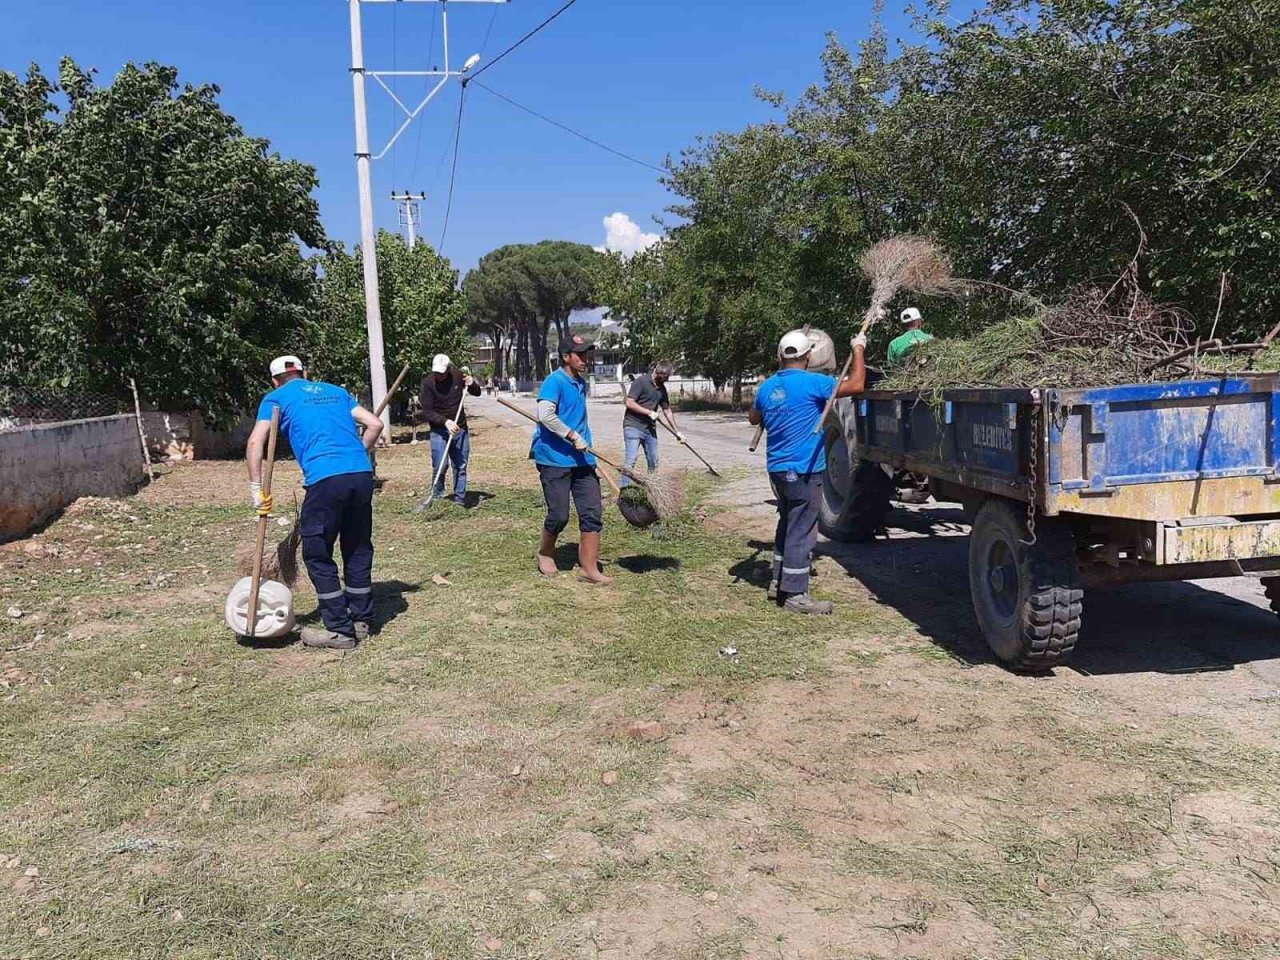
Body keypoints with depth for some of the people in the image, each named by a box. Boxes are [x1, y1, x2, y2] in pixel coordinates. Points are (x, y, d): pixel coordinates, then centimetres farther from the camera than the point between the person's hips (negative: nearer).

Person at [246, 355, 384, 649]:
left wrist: (256, 488, 3)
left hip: (325, 478, -5)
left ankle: (340, 631, 8)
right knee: (359, 550, 16)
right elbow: (375, 424, 20)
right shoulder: (335, 391, 26)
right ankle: (361, 621, 25)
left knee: (318, 556, 7)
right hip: (362, 474, 5)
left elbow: (255, 443, 0)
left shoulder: (277, 398, 14)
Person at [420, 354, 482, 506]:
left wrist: (472, 384, -10)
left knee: (461, 467, 4)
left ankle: (460, 499, 11)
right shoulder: (428, 383, -11)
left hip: (460, 429, 3)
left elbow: (477, 393, 12)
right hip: (439, 431, -3)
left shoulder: (458, 376, -3)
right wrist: (446, 421, -25)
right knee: (440, 466, -8)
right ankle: (438, 496, 12)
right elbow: (427, 412, -13)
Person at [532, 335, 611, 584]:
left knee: (593, 514, 0)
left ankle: (589, 568, 6)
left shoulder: (581, 383, 14)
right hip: (555, 460, -7)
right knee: (559, 516, -1)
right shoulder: (554, 381, -11)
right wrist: (573, 436, -22)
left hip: (582, 460, 7)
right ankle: (545, 552, 27)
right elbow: (545, 415, -25)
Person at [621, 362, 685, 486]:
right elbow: (629, 403, -17)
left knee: (654, 462, 10)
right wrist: (649, 412, -16)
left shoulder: (662, 389, 12)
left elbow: (667, 411, 19)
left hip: (650, 428, 7)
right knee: (630, 460, -14)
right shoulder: (641, 381, -11)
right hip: (633, 426, -7)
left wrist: (677, 432, 18)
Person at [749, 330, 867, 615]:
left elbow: (754, 419, 23)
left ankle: (778, 582, 26)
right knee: (801, 531, -2)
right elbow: (856, 385, -14)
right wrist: (859, 349, -1)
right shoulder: (811, 383, -15)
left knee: (788, 524, 21)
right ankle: (795, 594, 1)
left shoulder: (766, 387, 6)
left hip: (778, 469, 7)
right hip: (804, 471, -7)